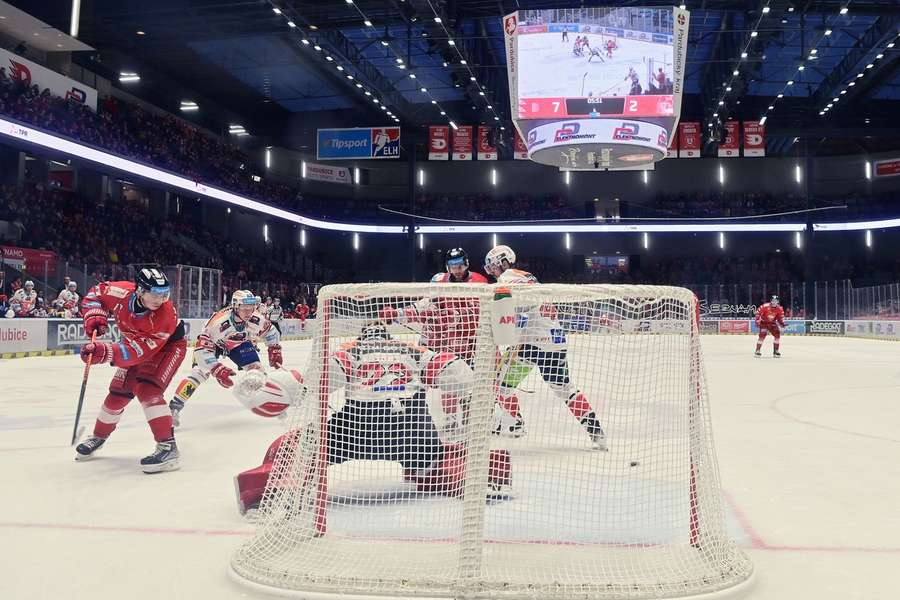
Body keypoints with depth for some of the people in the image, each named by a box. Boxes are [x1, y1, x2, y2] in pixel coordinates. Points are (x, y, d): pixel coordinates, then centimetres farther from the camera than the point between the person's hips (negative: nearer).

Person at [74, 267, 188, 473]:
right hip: (137, 342, 6)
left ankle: (168, 448, -27)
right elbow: (95, 294, -4)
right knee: (119, 392, 9)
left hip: (168, 345, -5)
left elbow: (139, 350, -38)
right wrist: (95, 317, -20)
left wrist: (104, 352, -47)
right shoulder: (122, 292, -26)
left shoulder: (166, 315, -38)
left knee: (147, 389, -25)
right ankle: (98, 437, 34)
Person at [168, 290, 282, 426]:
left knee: (256, 369, -9)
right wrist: (217, 370, -45)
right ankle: (174, 408, -17)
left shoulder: (256, 319, -29)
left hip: (239, 343, 4)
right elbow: (202, 349, -41)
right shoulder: (218, 322, -42)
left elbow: (270, 331, -5)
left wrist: (274, 350, -9)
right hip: (212, 342, -4)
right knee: (200, 371, -23)